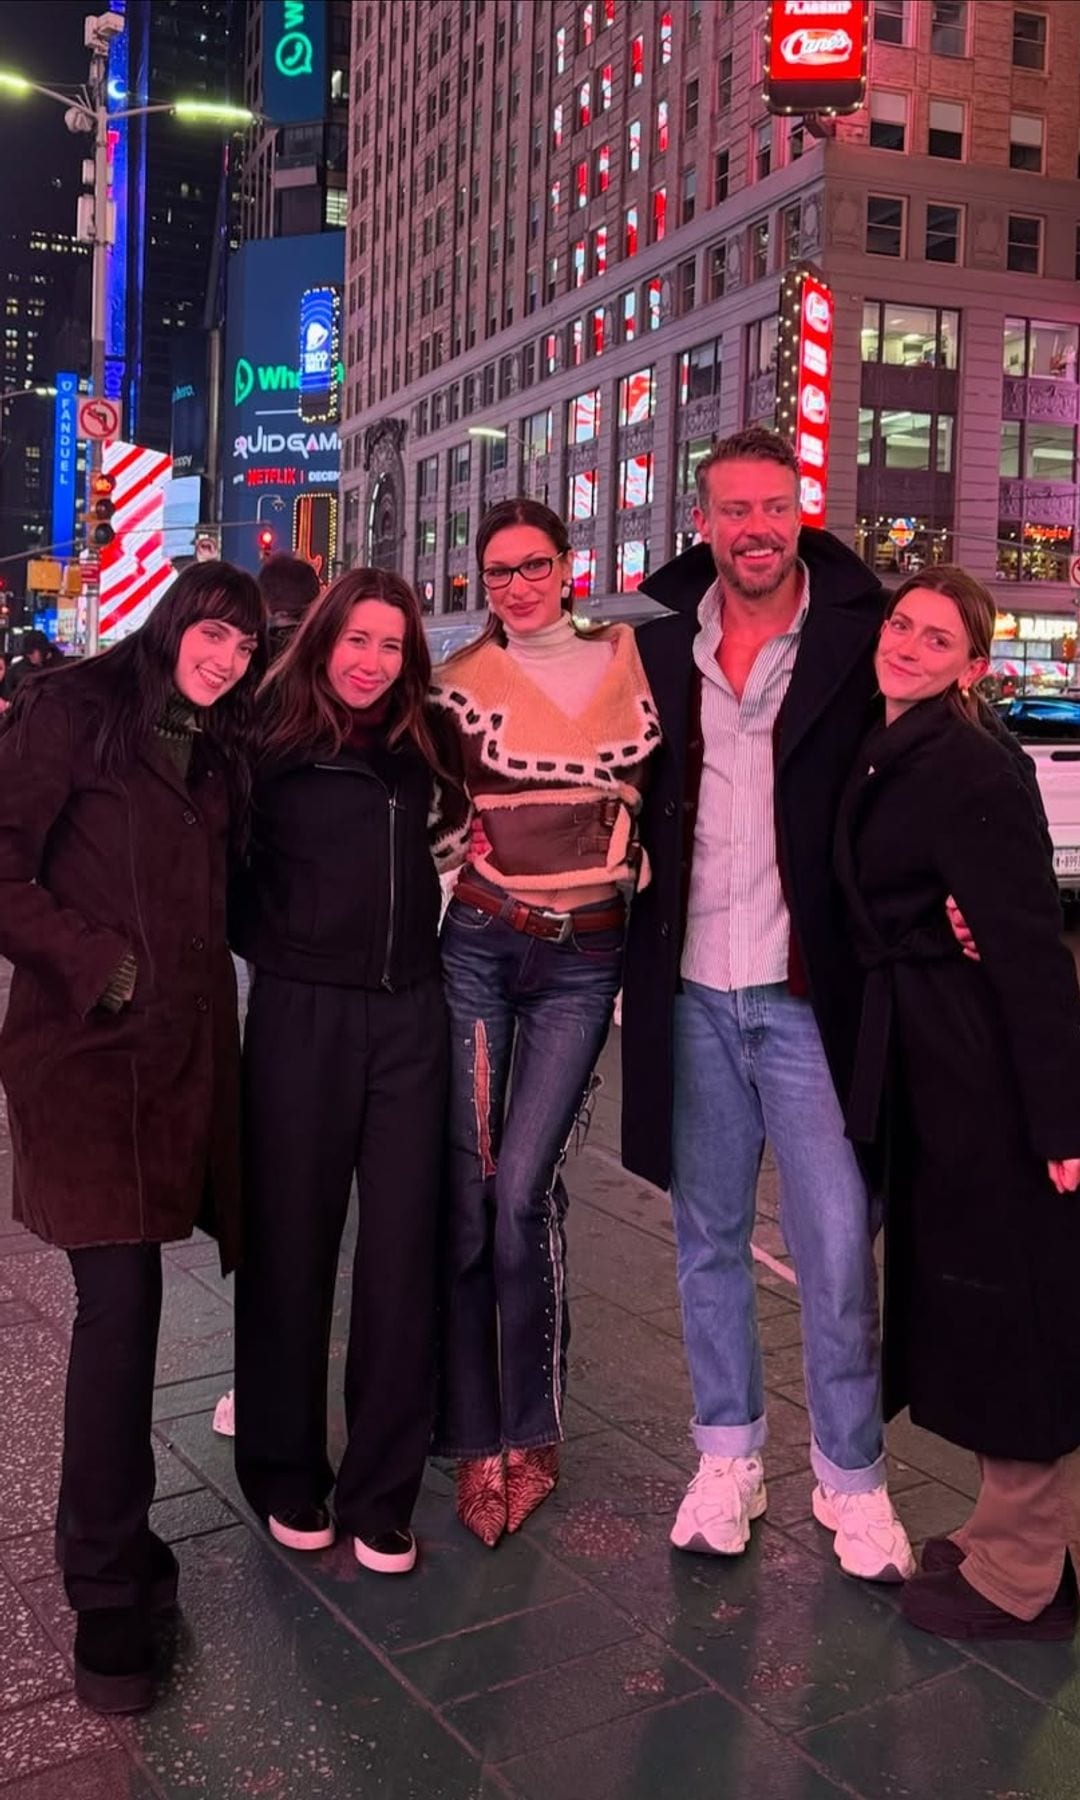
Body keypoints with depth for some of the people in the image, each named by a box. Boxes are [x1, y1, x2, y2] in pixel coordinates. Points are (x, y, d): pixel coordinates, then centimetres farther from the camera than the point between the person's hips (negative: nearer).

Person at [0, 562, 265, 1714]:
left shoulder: (215, 752, 19)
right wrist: (99, 962, -11)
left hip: (182, 1048, 6)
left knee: (125, 1299, 9)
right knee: (120, 1299, -10)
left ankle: (106, 1532, 28)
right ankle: (107, 1590, 3)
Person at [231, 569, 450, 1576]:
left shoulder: (419, 745, 10)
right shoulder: (270, 741, -2)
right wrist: (268, 944, 0)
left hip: (407, 1017, 3)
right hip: (300, 1014, -3)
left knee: (401, 1249, 3)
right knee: (291, 1246, 6)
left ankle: (381, 1494, 16)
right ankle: (286, 1474, 25)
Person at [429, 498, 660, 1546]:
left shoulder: (631, 664, 5)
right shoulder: (461, 682, 4)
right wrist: (470, 847, -5)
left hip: (584, 959, 0)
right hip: (478, 948, 1)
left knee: (523, 1189, -6)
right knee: (463, 1190, -1)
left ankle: (531, 1434, 14)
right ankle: (475, 1444, 14)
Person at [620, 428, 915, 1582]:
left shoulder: (859, 631, -5)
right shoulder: (661, 638, 5)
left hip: (806, 990, -3)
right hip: (691, 991, 3)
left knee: (836, 1248, 2)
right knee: (708, 1236, 14)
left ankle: (852, 1479, 22)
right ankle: (727, 1455, 31)